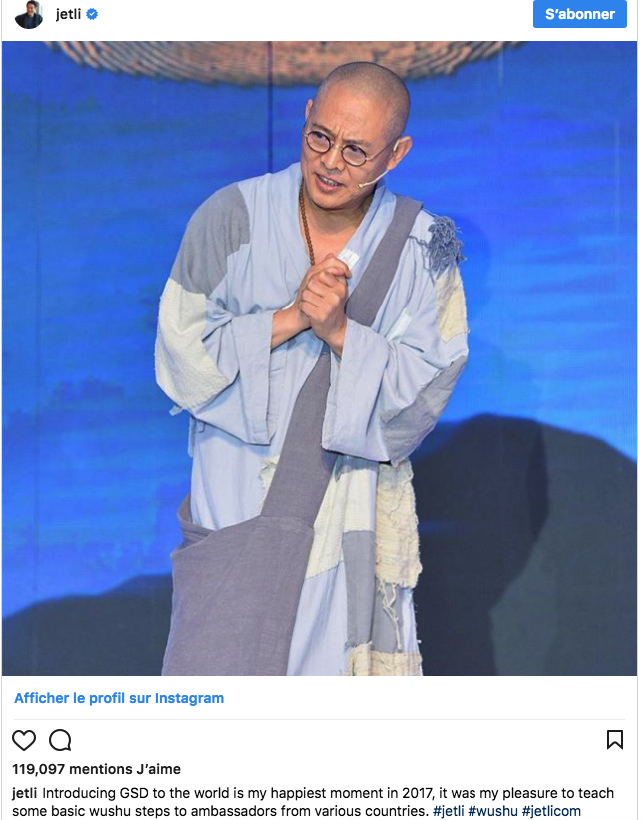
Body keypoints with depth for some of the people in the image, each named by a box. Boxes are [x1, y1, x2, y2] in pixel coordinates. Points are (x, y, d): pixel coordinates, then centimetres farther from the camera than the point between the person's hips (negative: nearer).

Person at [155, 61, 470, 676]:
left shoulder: (422, 249, -4)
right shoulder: (231, 218, -7)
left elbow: (429, 388, -7)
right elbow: (181, 353, -7)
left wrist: (340, 333, -21)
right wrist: (289, 319, -18)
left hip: (355, 506, 1)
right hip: (239, 501, 0)